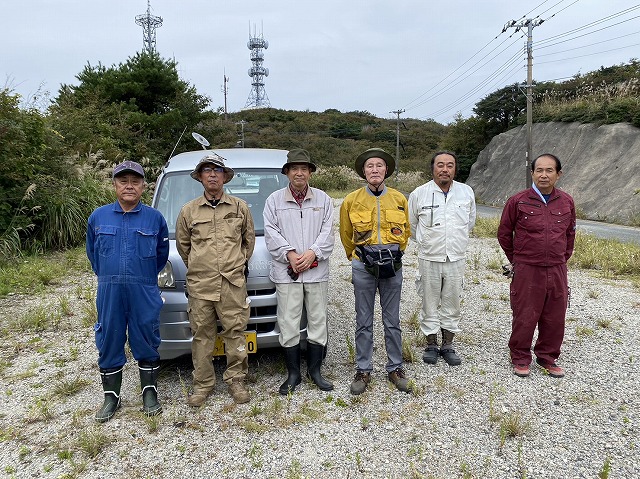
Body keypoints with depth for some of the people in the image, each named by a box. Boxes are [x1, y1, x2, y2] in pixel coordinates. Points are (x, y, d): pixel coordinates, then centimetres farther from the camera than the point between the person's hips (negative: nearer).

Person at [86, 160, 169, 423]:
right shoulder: (98, 217, 5)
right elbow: (92, 253, 18)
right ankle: (111, 397, 23)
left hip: (144, 292, -1)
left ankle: (150, 394, 22)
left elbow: (162, 253, 12)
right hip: (109, 291, 2)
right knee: (109, 343, 8)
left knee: (146, 342, 6)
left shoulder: (154, 218, 1)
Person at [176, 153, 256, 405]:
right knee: (202, 335, 6)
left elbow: (249, 240, 17)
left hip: (233, 283, 0)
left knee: (235, 332, 3)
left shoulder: (240, 207, 7)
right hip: (200, 284, 1)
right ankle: (202, 384, 19)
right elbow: (182, 244, 17)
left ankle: (236, 380, 17)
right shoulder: (189, 210, 7)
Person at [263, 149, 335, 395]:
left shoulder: (323, 199, 9)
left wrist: (312, 253, -12)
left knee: (317, 321, 8)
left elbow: (327, 232, 3)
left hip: (317, 271, 1)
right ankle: (293, 373, 17)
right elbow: (271, 232, 0)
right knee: (288, 323, 2)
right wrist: (289, 254, -12)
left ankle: (315, 370, 23)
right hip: (286, 272, -1)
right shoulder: (274, 200, 7)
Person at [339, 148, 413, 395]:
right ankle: (363, 371, 20)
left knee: (392, 321, 10)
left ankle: (395, 369, 24)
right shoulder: (351, 200, -2)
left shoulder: (399, 199, 3)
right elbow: (346, 236, 11)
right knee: (364, 322, 7)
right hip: (363, 266, -1)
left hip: (393, 266, 1)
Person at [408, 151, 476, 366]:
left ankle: (448, 345, 23)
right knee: (430, 304, 7)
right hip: (429, 259, -2)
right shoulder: (419, 194, -5)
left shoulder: (467, 192, 2)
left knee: (452, 305, 10)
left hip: (456, 259, 2)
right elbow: (411, 225, 10)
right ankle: (431, 345, 21)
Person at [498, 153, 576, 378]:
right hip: (526, 271, -3)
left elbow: (570, 233, 19)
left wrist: (562, 260, 18)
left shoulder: (567, 202, 4)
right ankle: (520, 358, 22)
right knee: (524, 317, 4)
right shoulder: (518, 201, -6)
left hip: (557, 271, 3)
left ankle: (547, 357, 30)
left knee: (555, 318, 11)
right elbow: (504, 233, 5)